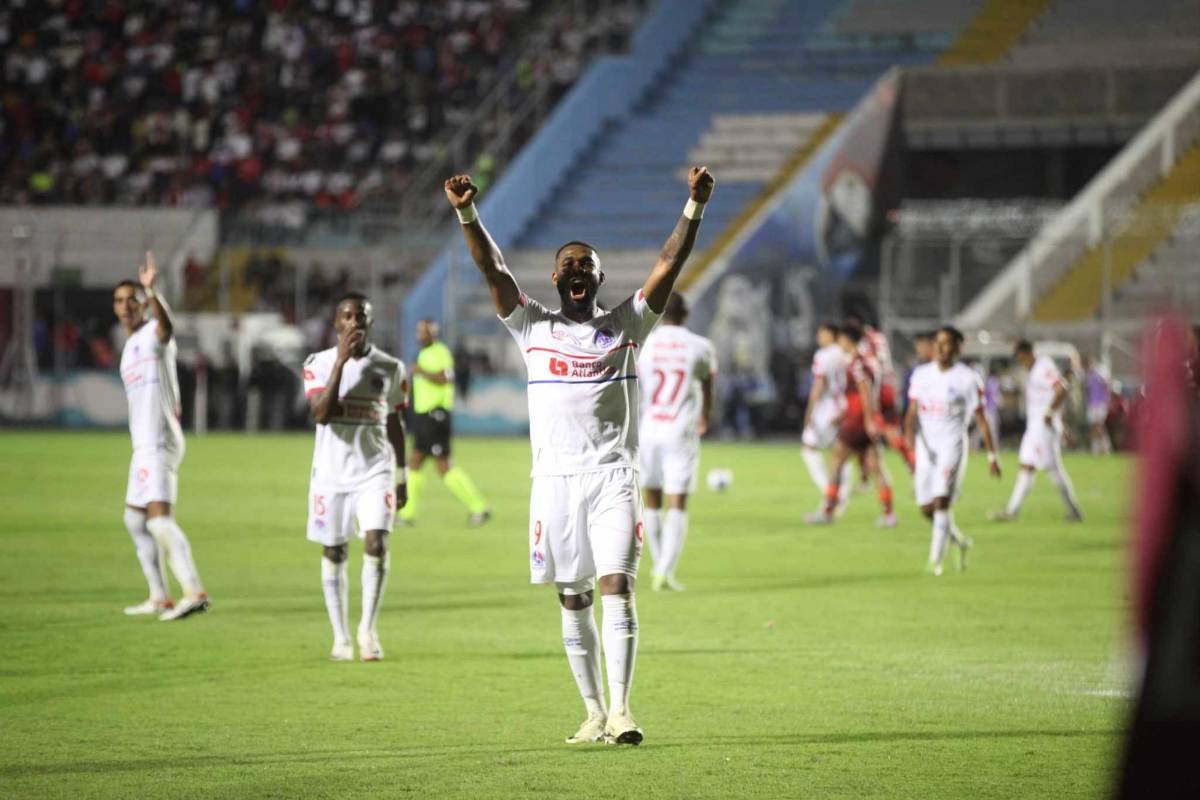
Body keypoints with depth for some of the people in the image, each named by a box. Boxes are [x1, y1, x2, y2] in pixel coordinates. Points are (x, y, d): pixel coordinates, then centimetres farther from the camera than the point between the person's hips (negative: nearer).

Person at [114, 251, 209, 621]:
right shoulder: (130, 345, 21)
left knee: (159, 518, -21)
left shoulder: (153, 334, -8)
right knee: (135, 518, 18)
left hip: (159, 442, -10)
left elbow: (167, 325, -34)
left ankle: (195, 593, -30)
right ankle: (160, 597, 23)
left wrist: (151, 292, -52)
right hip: (143, 443, 10)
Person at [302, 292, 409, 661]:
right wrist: (341, 360, -21)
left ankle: (368, 629, -6)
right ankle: (341, 637, 15)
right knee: (333, 553, 5)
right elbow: (321, 414, -17)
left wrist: (401, 476, 13)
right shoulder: (319, 364, -2)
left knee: (376, 542, -17)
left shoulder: (390, 368, 5)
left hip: (374, 470, 0)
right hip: (331, 473, 0)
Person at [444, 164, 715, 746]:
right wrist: (467, 214, -14)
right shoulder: (533, 328, 9)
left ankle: (621, 710, -18)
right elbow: (493, 269, -1)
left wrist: (694, 207, -12)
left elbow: (669, 265, 0)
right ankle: (594, 714, 11)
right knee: (573, 603, 4)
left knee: (616, 589, -13)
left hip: (613, 478, -1)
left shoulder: (625, 326, 8)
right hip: (555, 479, 2)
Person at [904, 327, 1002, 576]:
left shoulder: (968, 378, -5)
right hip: (926, 445, 5)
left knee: (942, 501, -16)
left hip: (952, 444, -5)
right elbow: (912, 410, 7)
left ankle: (935, 559, -11)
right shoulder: (921, 374, 7)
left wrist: (992, 455, 0)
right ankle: (960, 541, 31)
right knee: (927, 508, 5)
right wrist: (909, 433, -14)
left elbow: (981, 418, -1)